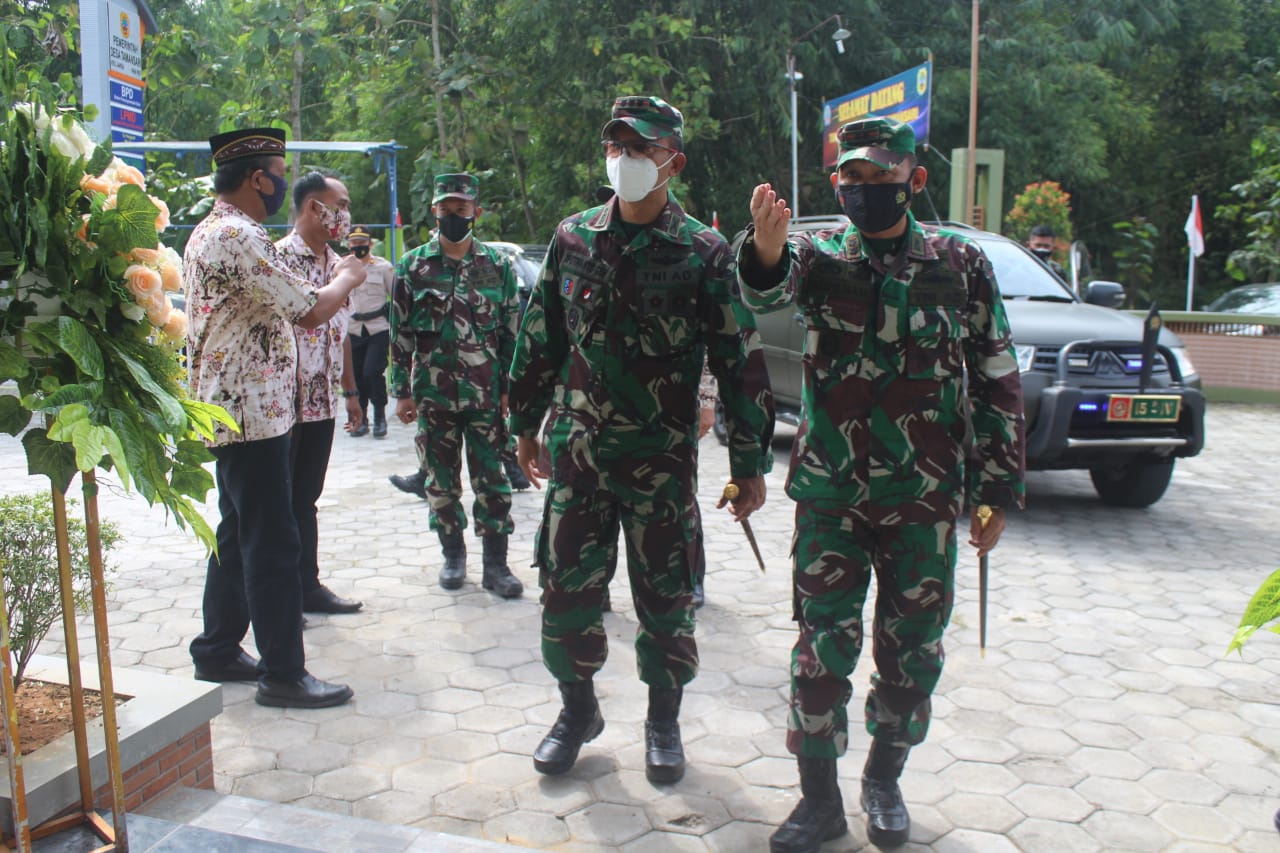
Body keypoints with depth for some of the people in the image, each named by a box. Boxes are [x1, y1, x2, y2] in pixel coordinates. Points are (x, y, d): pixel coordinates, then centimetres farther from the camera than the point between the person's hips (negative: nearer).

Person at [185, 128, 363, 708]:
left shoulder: (211, 232, 16)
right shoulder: (238, 237, -18)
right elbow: (310, 312, -21)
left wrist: (336, 279, 15)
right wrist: (346, 279, -2)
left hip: (232, 409, 11)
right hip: (251, 412, -11)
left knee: (239, 535, 17)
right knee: (272, 544, -5)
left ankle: (218, 651, 27)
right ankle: (283, 674, 3)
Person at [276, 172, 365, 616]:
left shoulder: (336, 262, 14)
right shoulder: (280, 257, -11)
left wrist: (349, 391, 19)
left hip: (323, 403, 8)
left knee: (306, 498, 15)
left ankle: (308, 585, 24)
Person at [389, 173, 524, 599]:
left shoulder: (498, 265, 3)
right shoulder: (412, 266, 3)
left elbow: (512, 333, 4)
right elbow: (401, 335, 4)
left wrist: (510, 388, -1)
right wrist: (402, 392, 0)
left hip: (486, 396, 0)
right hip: (433, 397, 1)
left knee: (492, 482, 2)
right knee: (441, 483, 10)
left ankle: (496, 564, 12)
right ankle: (453, 555, 27)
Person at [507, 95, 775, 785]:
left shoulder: (703, 253, -5)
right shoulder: (573, 238, 5)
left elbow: (740, 361, -3)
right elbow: (540, 338, 13)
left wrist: (749, 463, -4)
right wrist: (527, 425, 15)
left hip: (663, 460, -2)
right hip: (576, 451, 3)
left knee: (664, 598, 8)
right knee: (566, 588, 8)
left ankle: (663, 721, 29)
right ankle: (578, 708, 31)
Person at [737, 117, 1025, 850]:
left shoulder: (961, 262, 0)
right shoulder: (820, 255, 0)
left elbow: (999, 383, 4)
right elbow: (767, 293, -24)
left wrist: (999, 491, 3)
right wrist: (766, 252, -48)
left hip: (926, 499, 1)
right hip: (830, 493, 0)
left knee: (912, 651, 11)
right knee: (823, 646, 3)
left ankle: (885, 782, 33)